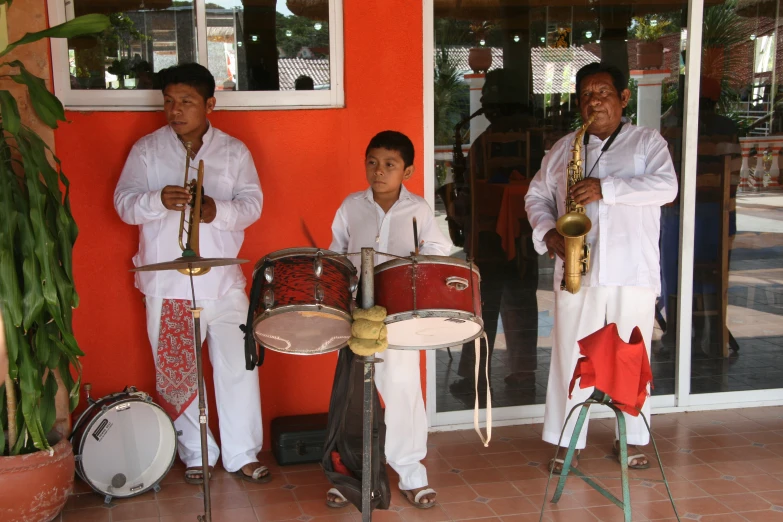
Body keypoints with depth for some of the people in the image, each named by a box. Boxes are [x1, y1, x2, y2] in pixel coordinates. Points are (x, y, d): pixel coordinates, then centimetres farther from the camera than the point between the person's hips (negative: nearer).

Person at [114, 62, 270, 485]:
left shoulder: (234, 151, 5)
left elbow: (252, 203, -3)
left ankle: (242, 455, 16)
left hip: (223, 282, 0)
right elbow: (124, 203, -3)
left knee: (239, 368, 2)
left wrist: (217, 210, -23)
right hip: (166, 284, 0)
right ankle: (196, 454, 25)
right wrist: (158, 201, -24)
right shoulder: (146, 149, 3)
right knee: (176, 374, 8)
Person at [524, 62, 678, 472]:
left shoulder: (648, 142, 5)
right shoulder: (563, 148, 14)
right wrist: (547, 232, -4)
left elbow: (667, 187, -11)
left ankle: (632, 439, 24)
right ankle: (565, 442, 15)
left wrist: (606, 188, -22)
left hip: (634, 272, -1)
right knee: (570, 357, 4)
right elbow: (536, 196, 17)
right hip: (577, 270, 2)